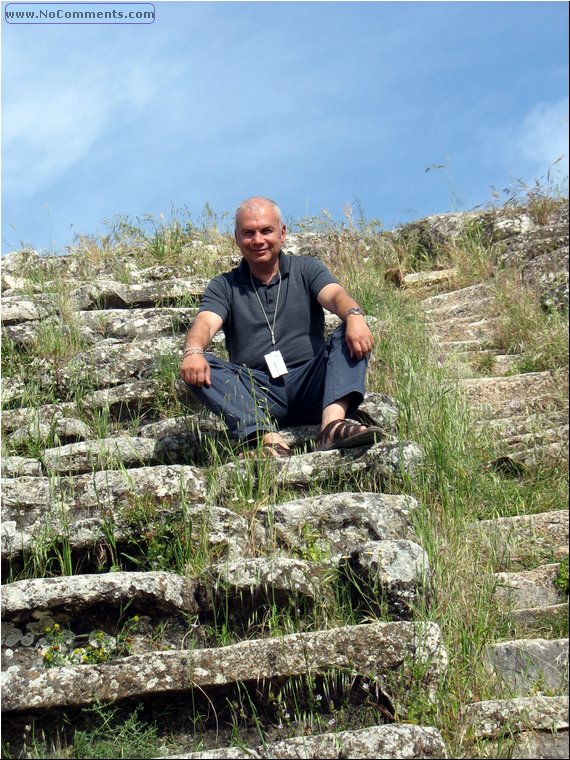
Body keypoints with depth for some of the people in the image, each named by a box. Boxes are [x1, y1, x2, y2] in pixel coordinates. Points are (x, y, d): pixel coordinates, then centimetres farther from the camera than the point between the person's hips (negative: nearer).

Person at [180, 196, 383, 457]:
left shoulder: (306, 269, 14)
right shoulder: (224, 286, 14)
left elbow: (335, 294, -7)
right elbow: (205, 323, -6)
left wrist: (355, 316, -32)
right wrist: (193, 351, -30)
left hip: (309, 386, 0)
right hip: (255, 396, 0)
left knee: (352, 335, -22)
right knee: (197, 369, -25)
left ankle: (333, 423, -46)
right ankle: (269, 438, -44)